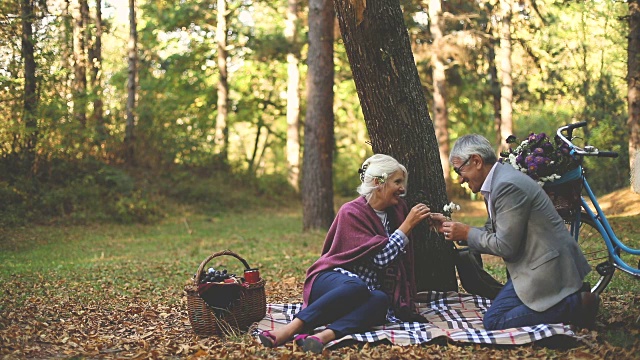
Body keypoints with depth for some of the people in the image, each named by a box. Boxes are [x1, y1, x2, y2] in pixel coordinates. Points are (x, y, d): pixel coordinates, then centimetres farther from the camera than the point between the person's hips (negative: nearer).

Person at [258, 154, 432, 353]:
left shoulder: (397, 210, 12)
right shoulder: (352, 212, -8)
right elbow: (381, 258, -15)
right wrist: (407, 225, -12)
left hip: (367, 292, 5)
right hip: (334, 282, -5)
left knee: (381, 299, -33)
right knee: (357, 287, -41)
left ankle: (325, 335, -52)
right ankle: (291, 329, -47)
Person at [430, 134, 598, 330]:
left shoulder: (508, 185, -22)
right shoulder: (496, 182, 11)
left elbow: (505, 246, -21)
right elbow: (491, 233, 17)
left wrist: (467, 233, -10)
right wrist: (453, 228, 8)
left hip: (547, 268, -11)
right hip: (532, 264, 11)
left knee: (494, 321, -12)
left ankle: (576, 304, -9)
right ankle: (569, 299, 12)